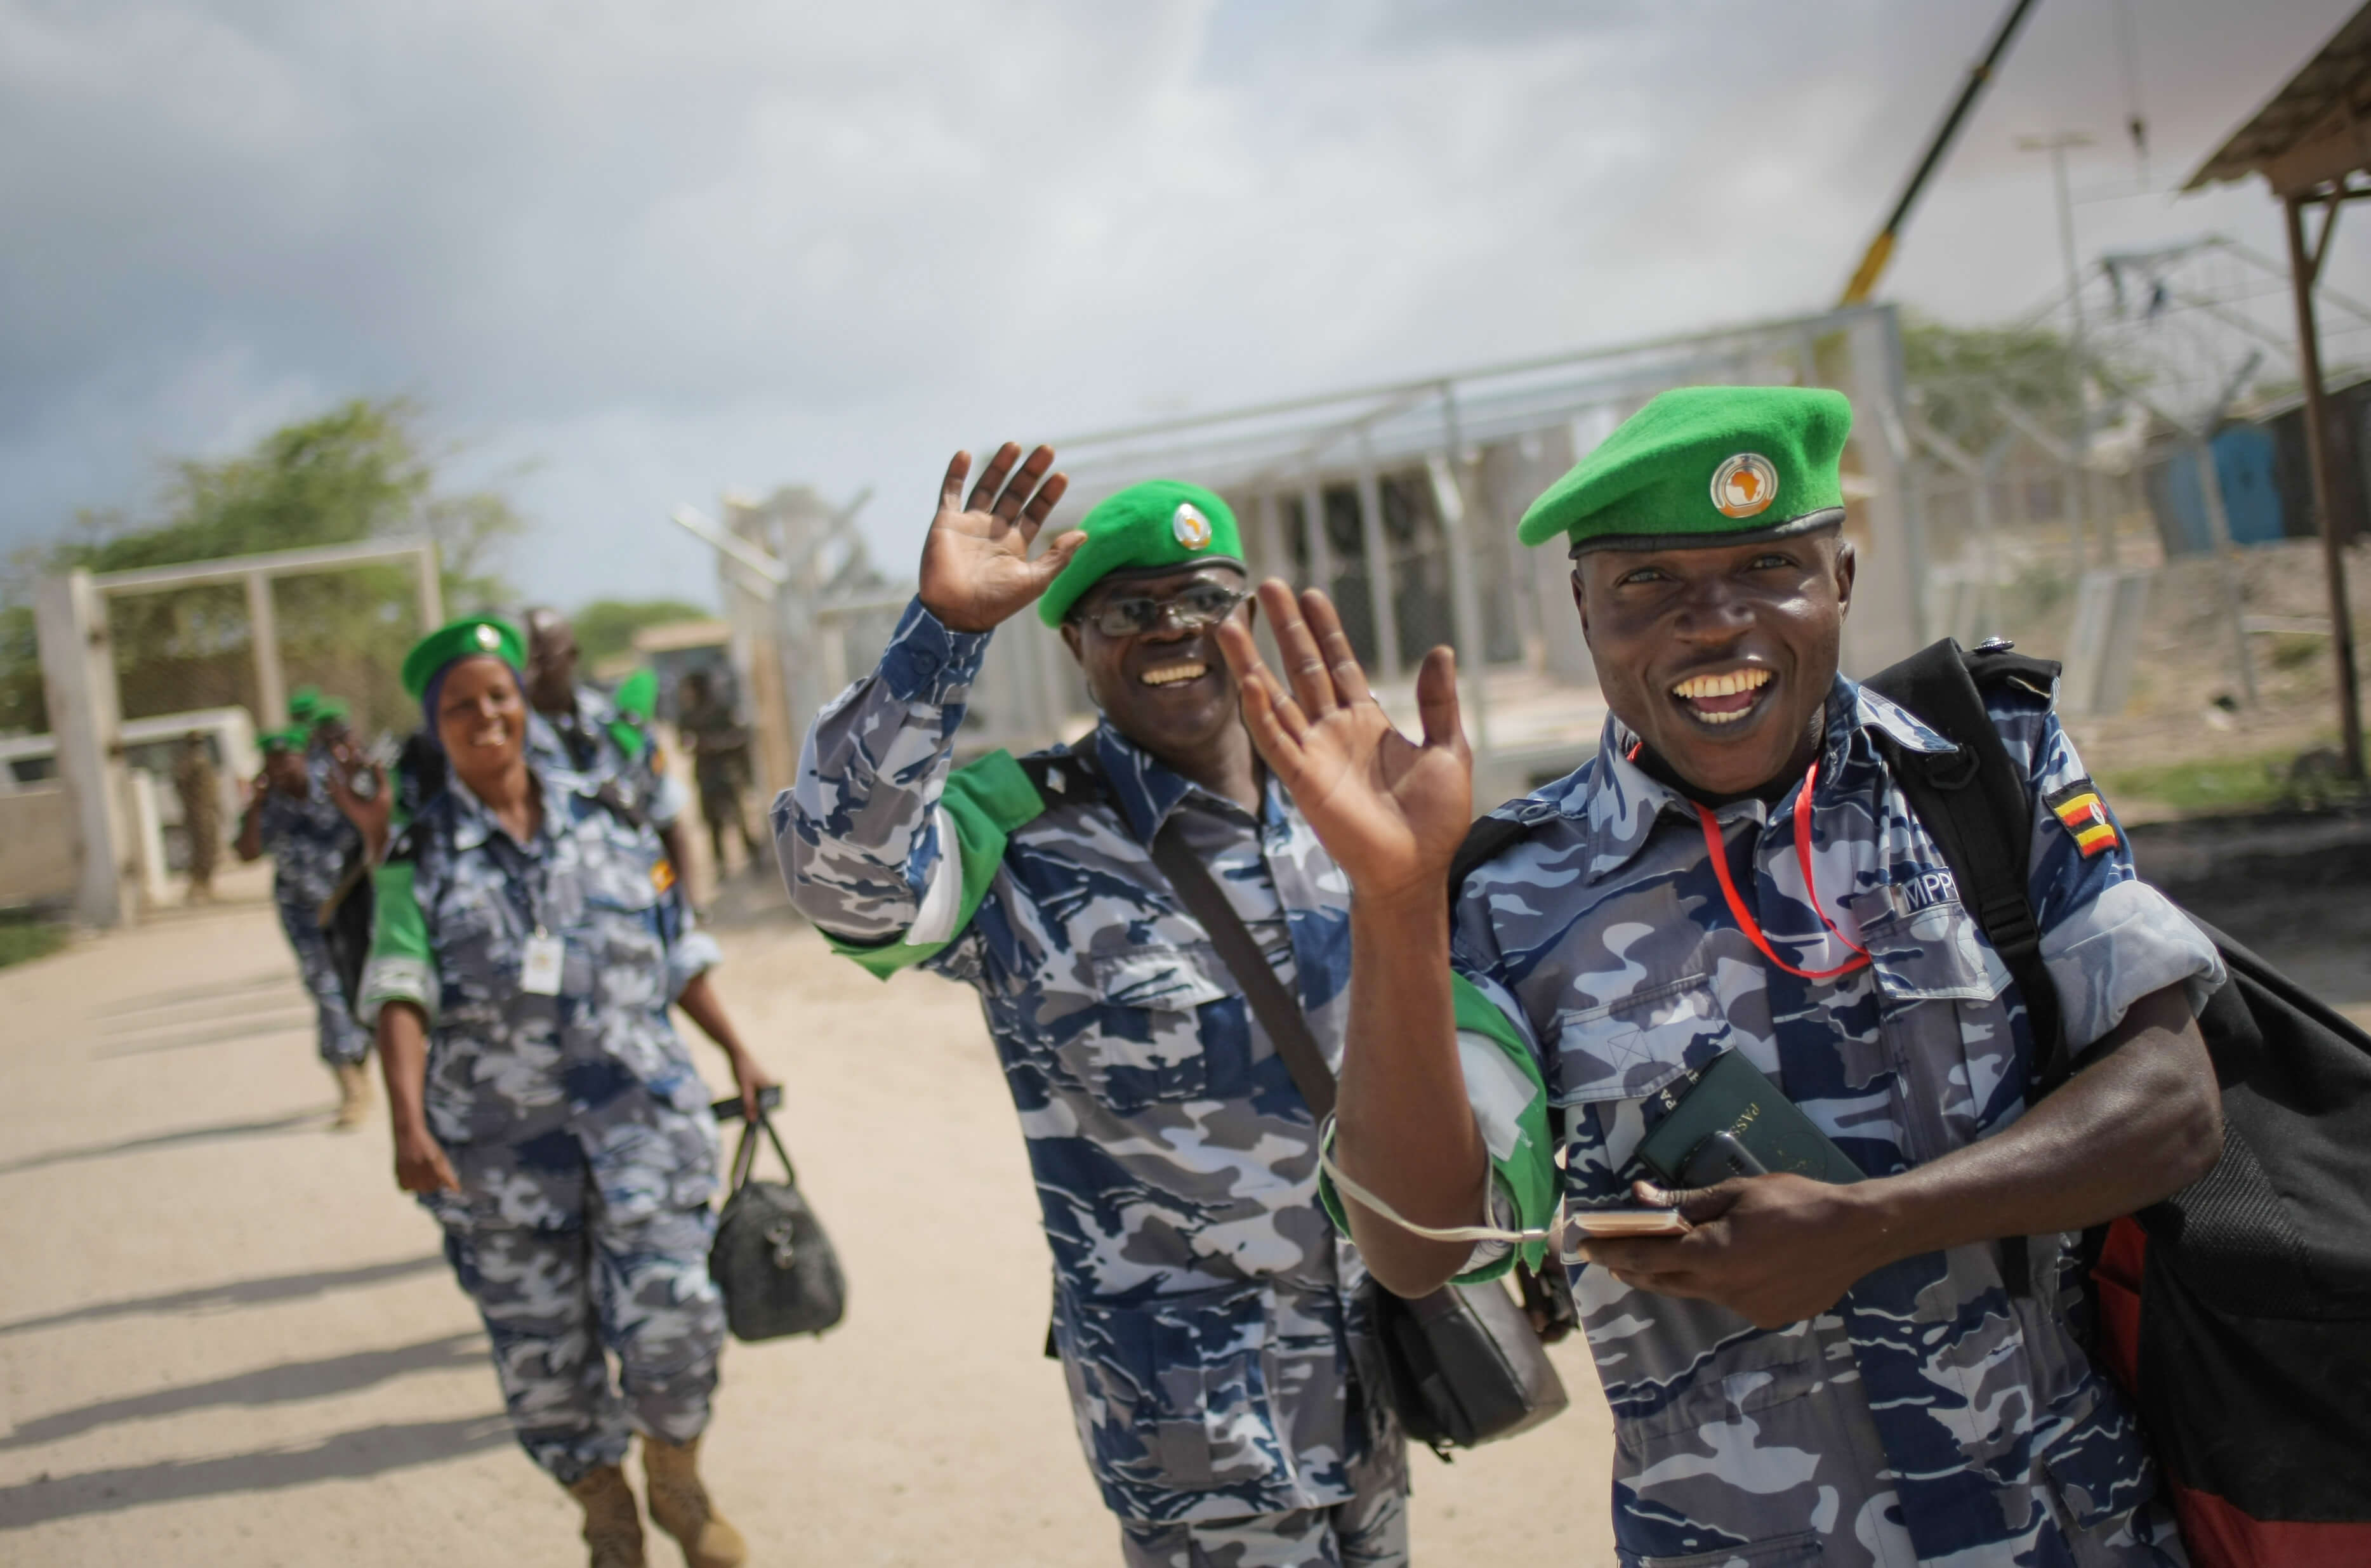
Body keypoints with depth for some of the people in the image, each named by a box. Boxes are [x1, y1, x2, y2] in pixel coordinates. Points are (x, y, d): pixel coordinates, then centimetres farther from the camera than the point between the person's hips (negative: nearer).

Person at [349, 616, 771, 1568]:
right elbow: (400, 992, -12)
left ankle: (677, 1481, 19)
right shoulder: (421, 857, 1)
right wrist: (407, 1123, -25)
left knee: (671, 1316, -10)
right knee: (543, 1355, 6)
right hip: (499, 1146, 0)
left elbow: (677, 953, 15)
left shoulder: (606, 823, 7)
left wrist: (737, 1052, 11)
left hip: (637, 1113, 0)